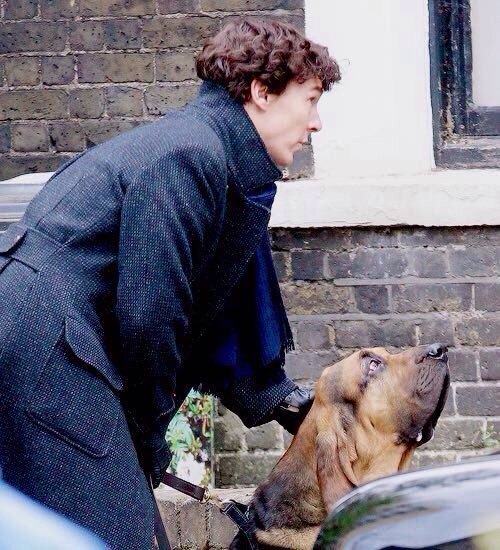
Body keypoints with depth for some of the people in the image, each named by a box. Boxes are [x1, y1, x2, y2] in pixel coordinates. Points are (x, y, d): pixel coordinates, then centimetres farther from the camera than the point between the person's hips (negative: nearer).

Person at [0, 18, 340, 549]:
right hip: (43, 342, -11)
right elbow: (146, 313, -17)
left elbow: (209, 313, 21)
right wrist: (149, 433, -4)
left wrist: (277, 398, 14)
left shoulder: (230, 166, 17)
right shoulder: (189, 154, -15)